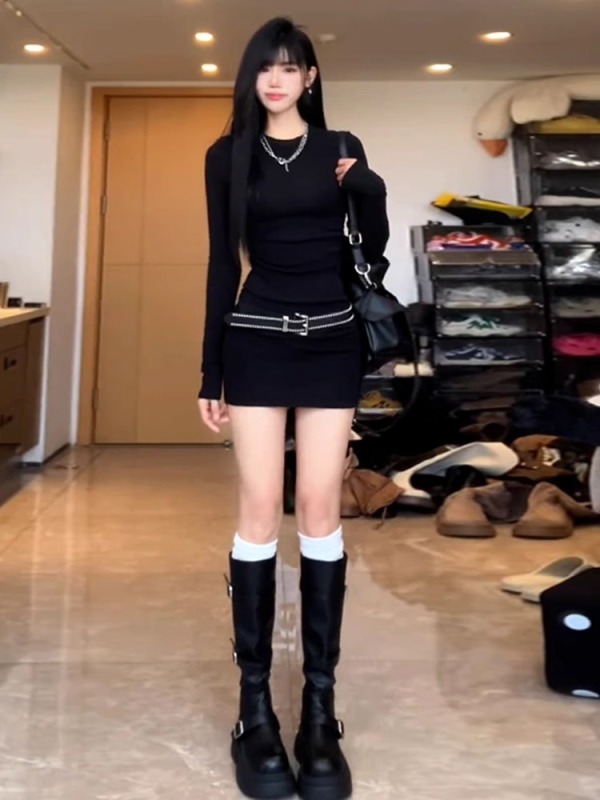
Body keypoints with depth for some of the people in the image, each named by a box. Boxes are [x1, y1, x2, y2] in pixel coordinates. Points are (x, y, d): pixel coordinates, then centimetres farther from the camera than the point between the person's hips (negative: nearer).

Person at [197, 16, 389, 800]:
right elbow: (222, 263, 6)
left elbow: (373, 250, 10)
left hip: (331, 341, 1)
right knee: (260, 511, -4)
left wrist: (371, 191, -10)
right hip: (258, 341, 0)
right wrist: (211, 370, 3)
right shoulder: (228, 155, 7)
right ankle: (255, 704, 2)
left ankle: (320, 707, 3)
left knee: (321, 510, -2)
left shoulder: (341, 150, 8)